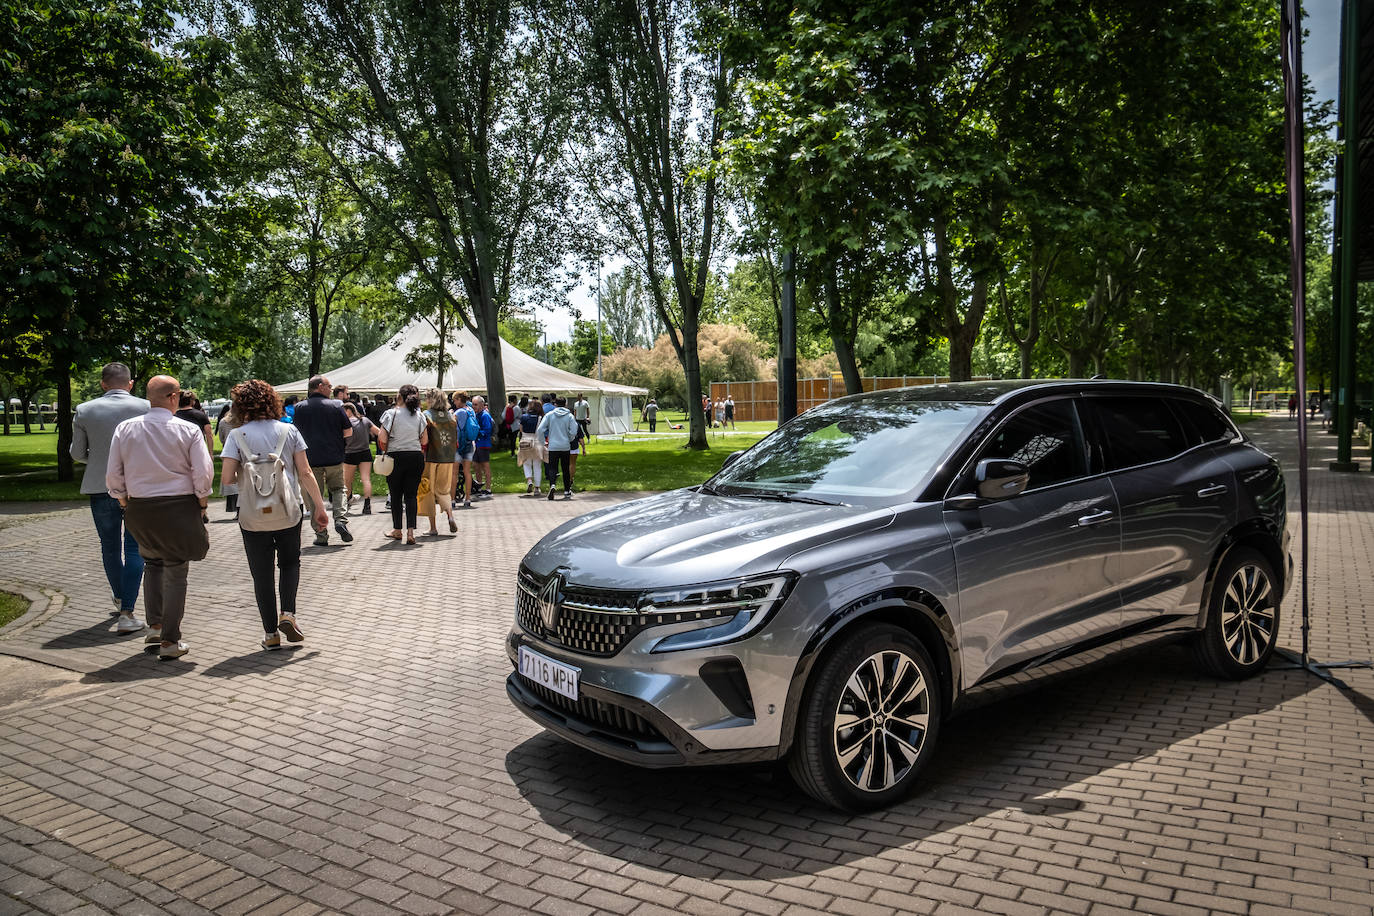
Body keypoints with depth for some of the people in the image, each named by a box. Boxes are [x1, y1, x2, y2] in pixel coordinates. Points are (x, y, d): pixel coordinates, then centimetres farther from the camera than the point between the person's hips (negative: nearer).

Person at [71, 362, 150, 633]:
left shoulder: (84, 411, -2)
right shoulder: (145, 408, -8)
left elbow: (77, 453, 4)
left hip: (101, 489, 2)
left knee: (110, 548, 18)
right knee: (134, 549, 3)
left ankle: (120, 599, 35)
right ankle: (126, 612, -4)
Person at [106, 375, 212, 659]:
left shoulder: (125, 429, 1)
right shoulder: (188, 430, -9)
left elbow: (114, 476, 2)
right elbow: (204, 473, -11)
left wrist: (125, 504, 16)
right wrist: (201, 504, 4)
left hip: (139, 508, 3)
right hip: (179, 507, -3)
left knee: (152, 562, 27)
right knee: (175, 572, 6)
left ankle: (154, 625, 25)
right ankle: (170, 641, 10)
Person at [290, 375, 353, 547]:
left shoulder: (300, 408, 1)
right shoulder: (335, 405, -1)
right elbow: (348, 432, 0)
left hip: (311, 459, 0)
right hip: (334, 458, 0)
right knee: (337, 490, 17)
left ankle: (321, 534, 6)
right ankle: (341, 519, -5)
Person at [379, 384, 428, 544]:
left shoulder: (391, 414, -8)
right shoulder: (419, 415, 1)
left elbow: (382, 439, -10)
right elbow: (425, 441, 3)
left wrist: (386, 451, 9)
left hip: (396, 457, -2)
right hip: (416, 457, 2)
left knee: (396, 495, 10)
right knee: (411, 494, 4)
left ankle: (397, 530, 20)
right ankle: (410, 531, -7)